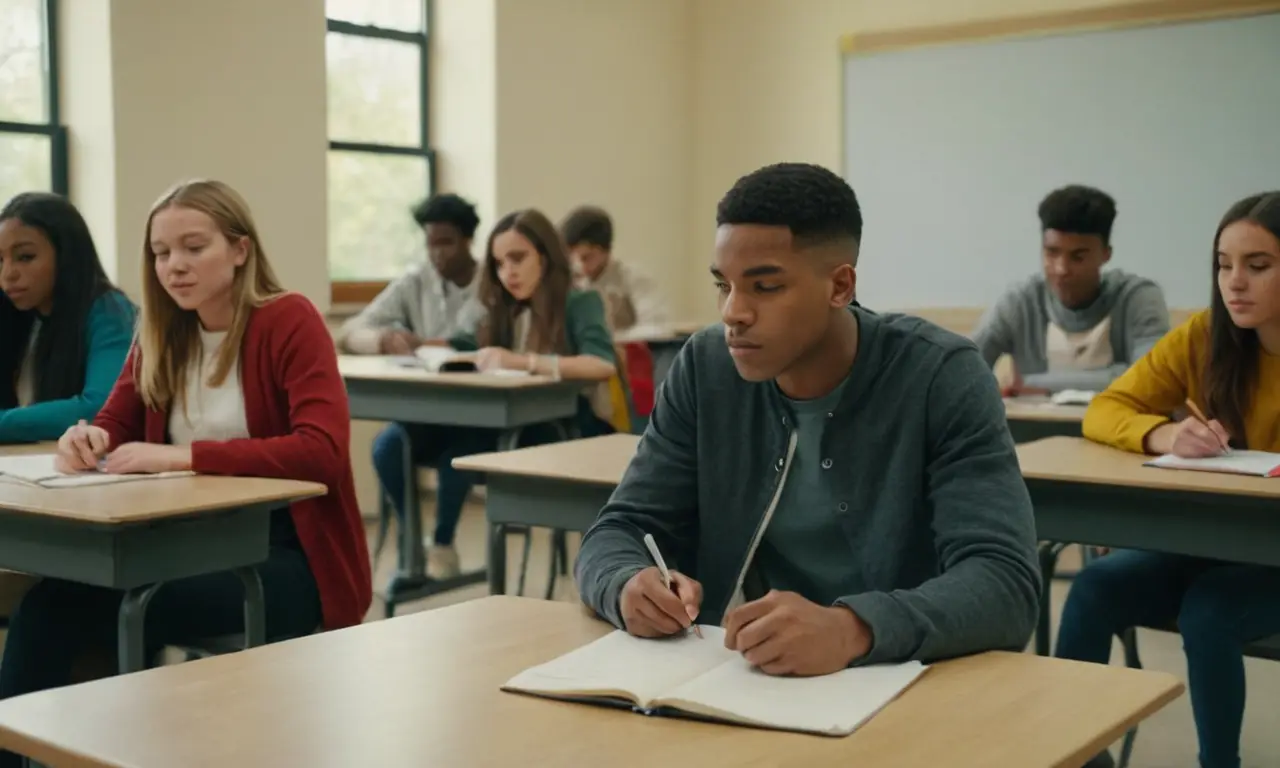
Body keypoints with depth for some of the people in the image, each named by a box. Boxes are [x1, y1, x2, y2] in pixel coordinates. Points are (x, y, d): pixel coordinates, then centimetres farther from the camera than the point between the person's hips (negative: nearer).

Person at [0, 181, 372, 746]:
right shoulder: (161, 331, 10)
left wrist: (187, 455, -28)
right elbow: (116, 424, 14)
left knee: (75, 608, -24)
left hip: (286, 554, -6)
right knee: (50, 601, -21)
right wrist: (89, 439, -12)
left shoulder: (289, 321, -11)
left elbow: (322, 451, -22)